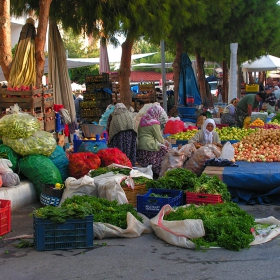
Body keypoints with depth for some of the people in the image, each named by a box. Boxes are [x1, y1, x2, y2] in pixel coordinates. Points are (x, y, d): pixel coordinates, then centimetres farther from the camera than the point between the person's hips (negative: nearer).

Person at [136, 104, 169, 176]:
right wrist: (163, 143, 14)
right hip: (148, 147, -8)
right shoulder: (154, 123, -13)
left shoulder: (143, 119, 10)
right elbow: (159, 138, -7)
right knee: (164, 149, 1)